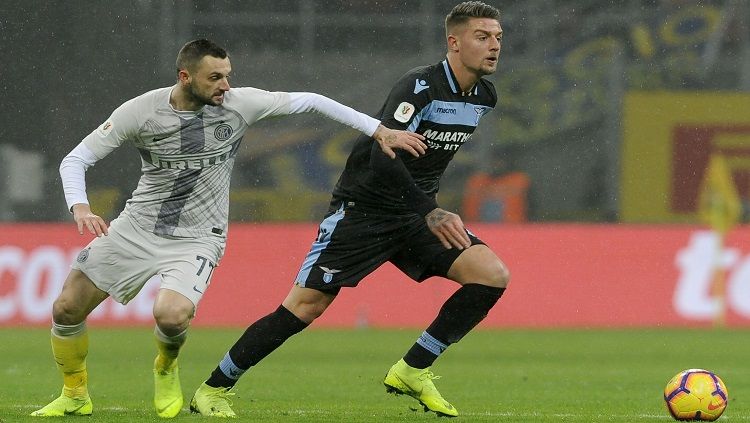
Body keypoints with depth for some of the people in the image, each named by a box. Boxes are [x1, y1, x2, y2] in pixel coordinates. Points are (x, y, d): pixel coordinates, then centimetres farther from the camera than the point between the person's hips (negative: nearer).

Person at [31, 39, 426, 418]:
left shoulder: (239, 103, -11)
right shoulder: (141, 111, -12)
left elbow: (309, 101, -3)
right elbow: (76, 159, -7)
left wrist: (380, 131, -5)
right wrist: (80, 207, -26)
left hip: (197, 239, -2)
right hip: (136, 227, 2)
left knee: (171, 316, -28)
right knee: (66, 308, -2)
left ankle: (167, 369, 8)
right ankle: (74, 394, 25)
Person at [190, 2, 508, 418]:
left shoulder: (484, 97, 3)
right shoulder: (420, 85, -22)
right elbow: (383, 156, -33)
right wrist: (429, 212, -37)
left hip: (417, 212, 7)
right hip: (362, 208, -7)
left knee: (493, 275, -12)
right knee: (304, 306, -9)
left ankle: (412, 372, -3)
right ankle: (213, 389, 6)